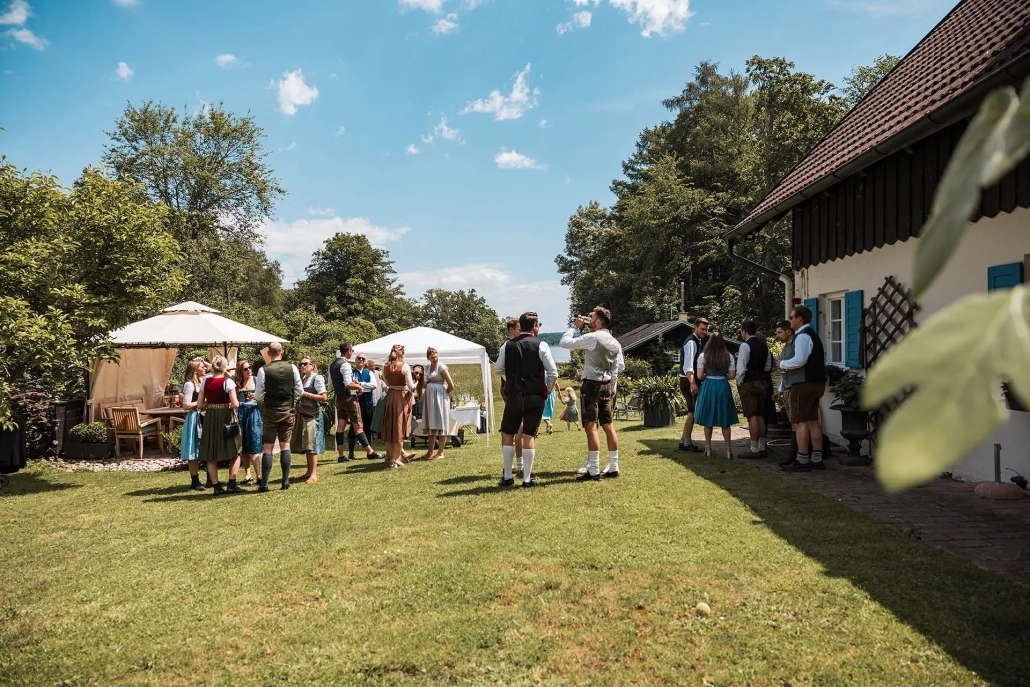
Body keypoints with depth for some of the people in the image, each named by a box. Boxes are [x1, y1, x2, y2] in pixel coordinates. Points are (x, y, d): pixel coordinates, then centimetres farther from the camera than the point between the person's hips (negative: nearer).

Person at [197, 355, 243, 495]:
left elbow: (200, 404, 4)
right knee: (234, 452, 8)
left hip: (210, 418, 4)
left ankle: (216, 487, 10)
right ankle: (231, 485, 3)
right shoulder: (228, 382, -11)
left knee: (211, 455, 10)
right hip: (226, 418, -4)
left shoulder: (205, 382, 3)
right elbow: (235, 404, -16)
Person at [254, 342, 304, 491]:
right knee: (285, 446, 8)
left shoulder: (263, 370, -10)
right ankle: (285, 481, 8)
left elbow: (258, 396, -6)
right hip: (288, 410, 2)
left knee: (267, 448, 3)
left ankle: (264, 483, 3)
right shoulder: (292, 368, -3)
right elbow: (299, 391, 2)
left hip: (270, 411, -2)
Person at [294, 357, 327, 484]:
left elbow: (323, 397, -15)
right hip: (302, 413, 8)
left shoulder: (317, 378, -8)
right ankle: (309, 471, 18)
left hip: (312, 413, -8)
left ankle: (314, 474, -6)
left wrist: (306, 394, -16)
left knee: (312, 443, -8)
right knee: (305, 443, 10)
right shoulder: (302, 379, 14)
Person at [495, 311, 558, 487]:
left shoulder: (508, 345, 2)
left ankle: (507, 476, 13)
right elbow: (553, 373, -8)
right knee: (529, 435, 4)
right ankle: (527, 478, 7)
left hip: (513, 395, 2)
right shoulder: (541, 346, -6)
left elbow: (498, 368, 10)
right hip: (535, 396, -1)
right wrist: (547, 390, 8)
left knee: (507, 433, 14)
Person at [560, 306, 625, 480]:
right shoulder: (614, 342, 12)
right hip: (608, 386, 8)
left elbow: (564, 342, -14)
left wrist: (575, 326, 1)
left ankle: (594, 470, -6)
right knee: (608, 425, 12)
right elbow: (620, 366, 16)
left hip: (592, 385, -8)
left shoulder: (593, 338, -12)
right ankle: (613, 467, 16)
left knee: (591, 426, -6)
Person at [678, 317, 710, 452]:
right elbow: (688, 366, -29)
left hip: (694, 380, 10)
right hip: (689, 381, -10)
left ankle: (685, 440, 22)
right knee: (692, 411, -8)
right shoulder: (691, 342, -16)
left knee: (692, 411, 14)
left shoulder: (699, 341, 15)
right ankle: (687, 442, -2)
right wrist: (692, 383, -40)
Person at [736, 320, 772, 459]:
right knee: (760, 416, 13)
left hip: (749, 384, -7)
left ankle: (754, 450, -4)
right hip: (763, 382, 8)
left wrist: (739, 383, -4)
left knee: (752, 417, -6)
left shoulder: (745, 346, -12)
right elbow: (768, 366, 15)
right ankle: (762, 448, 17)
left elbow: (741, 368, -16)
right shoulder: (764, 346, 11)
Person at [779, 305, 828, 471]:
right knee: (813, 421, 12)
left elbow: (800, 360, -24)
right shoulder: (813, 335, 19)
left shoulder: (802, 336, -14)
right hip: (816, 382, 11)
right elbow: (823, 359, 24)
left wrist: (783, 364, -9)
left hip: (804, 384, -11)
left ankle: (802, 460, -7)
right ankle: (817, 459, 16)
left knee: (800, 422, -8)